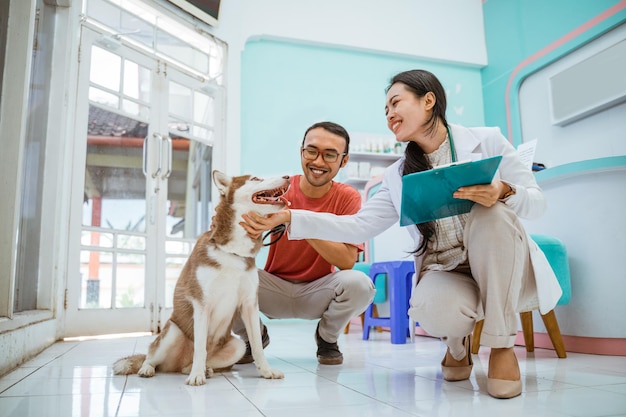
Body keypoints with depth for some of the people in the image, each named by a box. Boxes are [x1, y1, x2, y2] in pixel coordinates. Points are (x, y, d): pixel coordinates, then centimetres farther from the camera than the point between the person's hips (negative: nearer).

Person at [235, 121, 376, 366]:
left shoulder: (347, 198, -10)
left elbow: (347, 261, -21)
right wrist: (246, 226, -43)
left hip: (318, 291, 0)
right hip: (275, 288, 1)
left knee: (359, 283, -31)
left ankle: (327, 338, 4)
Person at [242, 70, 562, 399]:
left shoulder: (487, 140, 0)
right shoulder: (398, 177, 6)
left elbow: (537, 202, -2)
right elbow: (358, 226, -2)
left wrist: (503, 192, -27)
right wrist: (288, 217, -12)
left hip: (501, 269, 0)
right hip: (445, 273, 1)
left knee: (492, 212, -31)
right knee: (429, 309, -34)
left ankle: (501, 344, -17)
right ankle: (458, 342, 6)